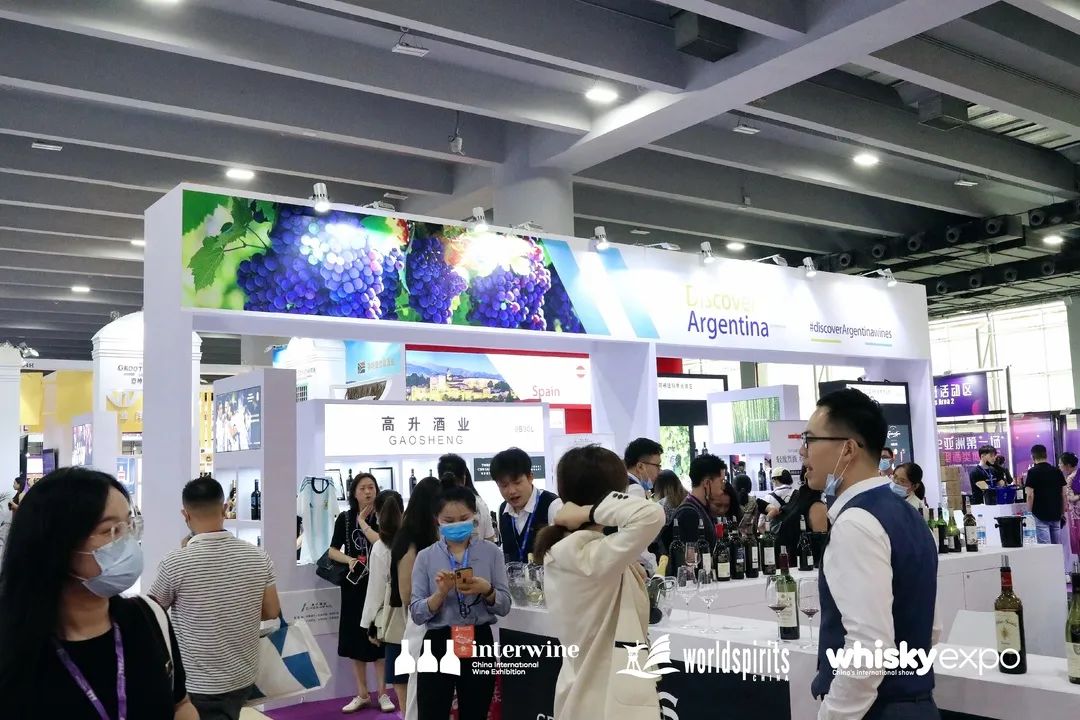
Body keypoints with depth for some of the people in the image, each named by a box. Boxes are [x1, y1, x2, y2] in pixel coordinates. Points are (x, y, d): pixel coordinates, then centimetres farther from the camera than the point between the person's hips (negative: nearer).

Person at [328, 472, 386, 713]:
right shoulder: (344, 518, 4)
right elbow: (332, 550, 6)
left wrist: (363, 522, -10)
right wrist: (348, 559, -13)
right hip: (353, 585, 3)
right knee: (355, 639, 8)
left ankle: (382, 693, 12)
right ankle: (362, 694, 20)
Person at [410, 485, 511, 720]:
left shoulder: (491, 552, 1)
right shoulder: (426, 557, 0)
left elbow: (504, 606, 1)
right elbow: (416, 613, -3)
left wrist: (486, 590, -19)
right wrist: (440, 592, -19)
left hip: (479, 644, 1)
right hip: (438, 645, -1)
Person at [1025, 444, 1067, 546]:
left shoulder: (1033, 472, -8)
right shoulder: (1057, 471, 7)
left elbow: (1030, 495, -12)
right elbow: (1063, 494, 8)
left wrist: (1030, 512, -3)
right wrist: (1063, 513, 15)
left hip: (1041, 515, -5)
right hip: (1056, 514, 5)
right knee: (1057, 546, 12)